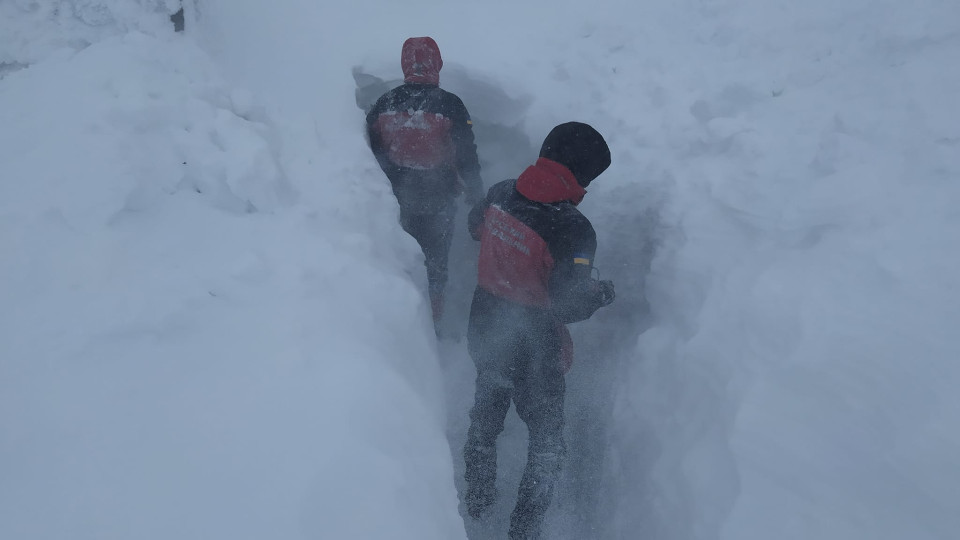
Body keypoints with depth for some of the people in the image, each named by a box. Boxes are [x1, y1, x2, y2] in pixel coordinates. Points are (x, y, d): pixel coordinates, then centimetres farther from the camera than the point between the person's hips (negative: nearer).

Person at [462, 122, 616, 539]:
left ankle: (477, 498, 50)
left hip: (484, 334, 6)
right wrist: (603, 293, -12)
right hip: (532, 352, -6)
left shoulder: (500, 194, -9)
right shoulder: (572, 229, -28)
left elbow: (475, 227, 12)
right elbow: (569, 305, -31)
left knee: (485, 414, 29)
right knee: (547, 441, 18)